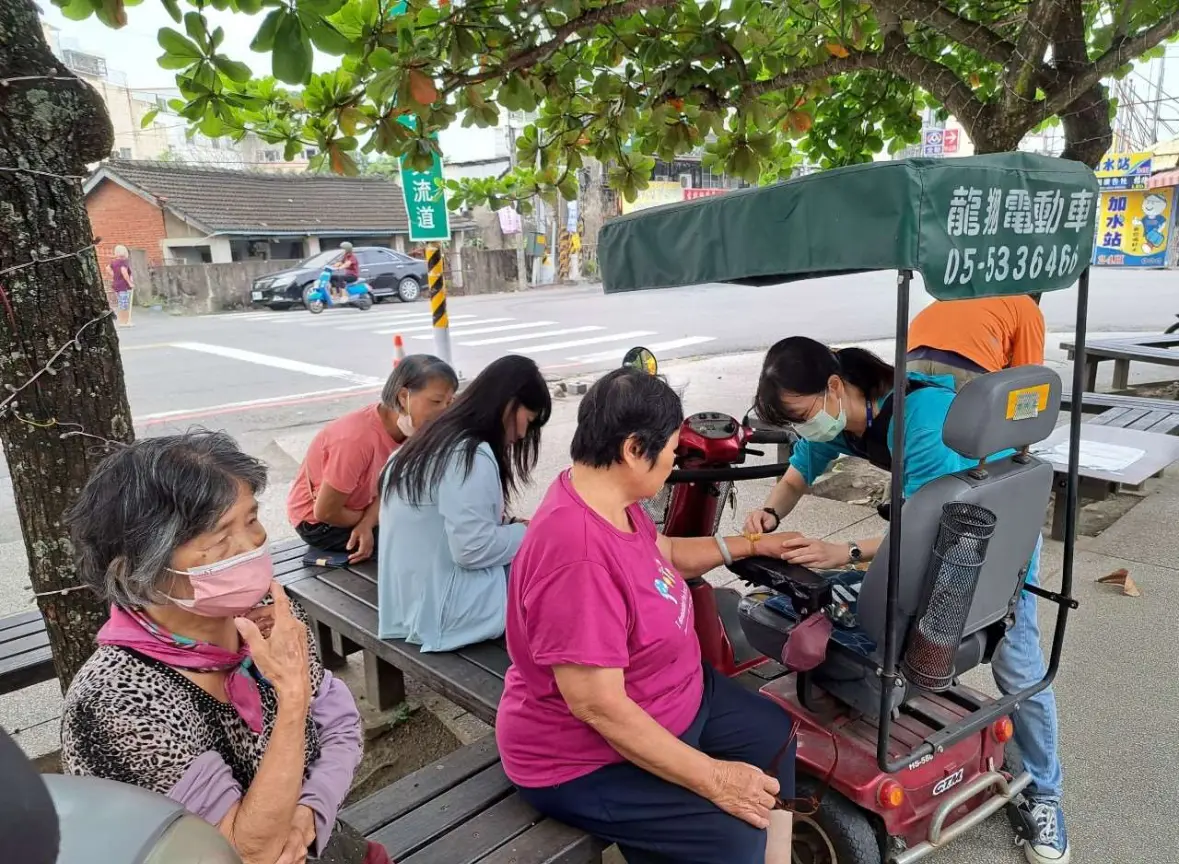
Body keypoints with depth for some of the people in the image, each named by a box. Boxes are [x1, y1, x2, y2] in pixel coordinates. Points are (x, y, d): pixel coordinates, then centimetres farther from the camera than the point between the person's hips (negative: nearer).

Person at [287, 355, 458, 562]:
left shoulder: (407, 425, -14)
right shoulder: (357, 439, -36)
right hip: (318, 522, -7)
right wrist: (373, 519, -12)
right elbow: (325, 512, -27)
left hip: (356, 506, 7)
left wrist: (367, 524, -24)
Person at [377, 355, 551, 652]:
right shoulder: (470, 456, -20)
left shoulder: (440, 441, 10)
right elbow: (473, 549, -23)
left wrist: (510, 526, 5)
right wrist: (527, 532, -8)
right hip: (441, 609, -9)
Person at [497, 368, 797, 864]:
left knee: (774, 734, 17)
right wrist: (713, 779, -26)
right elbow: (597, 706, -33)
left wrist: (750, 545, 13)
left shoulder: (612, 500, -6)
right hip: (584, 756, -10)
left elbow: (664, 555, 16)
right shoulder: (577, 554, -37)